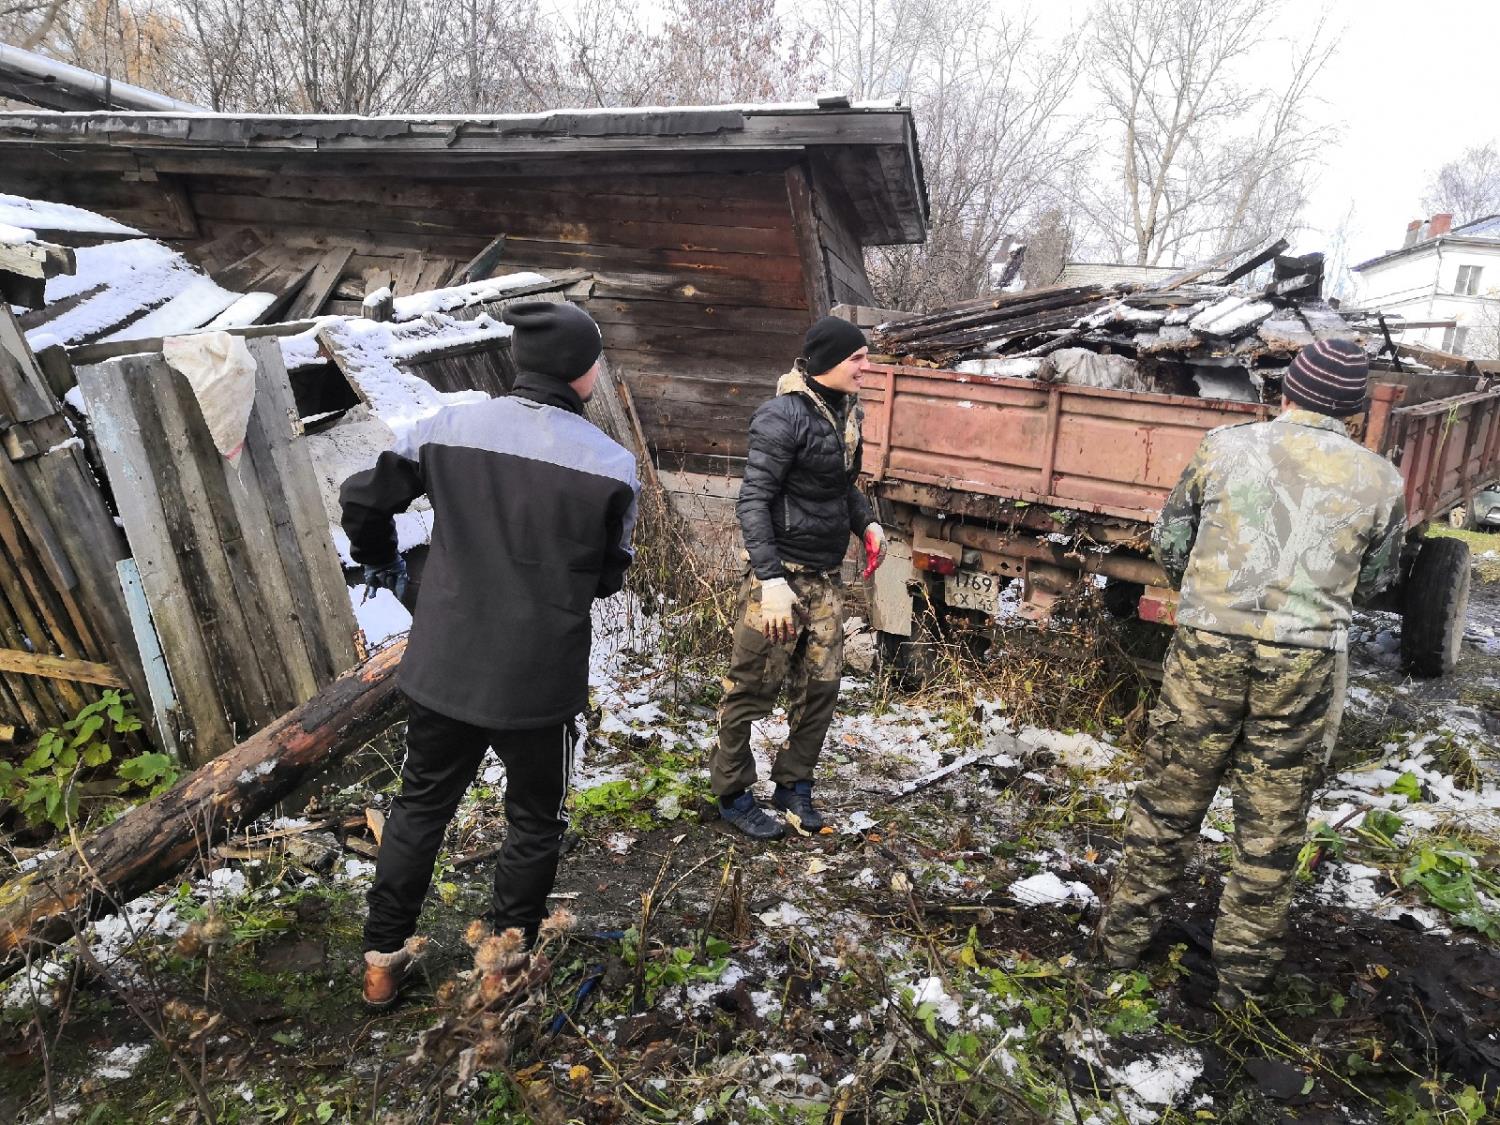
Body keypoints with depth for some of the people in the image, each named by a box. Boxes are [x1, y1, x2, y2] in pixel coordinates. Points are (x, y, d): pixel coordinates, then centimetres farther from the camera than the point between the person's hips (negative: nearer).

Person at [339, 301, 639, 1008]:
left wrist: (382, 563, 21)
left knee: (420, 806, 23)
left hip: (442, 667, 3)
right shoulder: (612, 465, -12)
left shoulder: (447, 428, -7)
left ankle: (382, 960, 35)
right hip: (540, 680, -3)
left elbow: (363, 498, 1)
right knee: (535, 822, 20)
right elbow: (608, 576, -1)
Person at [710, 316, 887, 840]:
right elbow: (753, 501, -18)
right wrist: (771, 579, -25)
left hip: (826, 577, 8)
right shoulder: (784, 415, -16)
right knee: (752, 688, 3)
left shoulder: (845, 411, 8)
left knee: (821, 684, 11)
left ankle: (794, 784, 27)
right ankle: (734, 794, 19)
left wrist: (867, 523, 6)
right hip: (782, 573, -7)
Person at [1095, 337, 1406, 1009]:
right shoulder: (1380, 480, 2)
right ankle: (1243, 971, 27)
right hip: (1307, 664, 1)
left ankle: (1124, 936, 28)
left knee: (1169, 800, 14)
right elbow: (1373, 582, 13)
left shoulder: (1227, 448, -1)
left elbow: (1169, 541, 5)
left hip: (1207, 649, 0)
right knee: (1272, 824, 14)